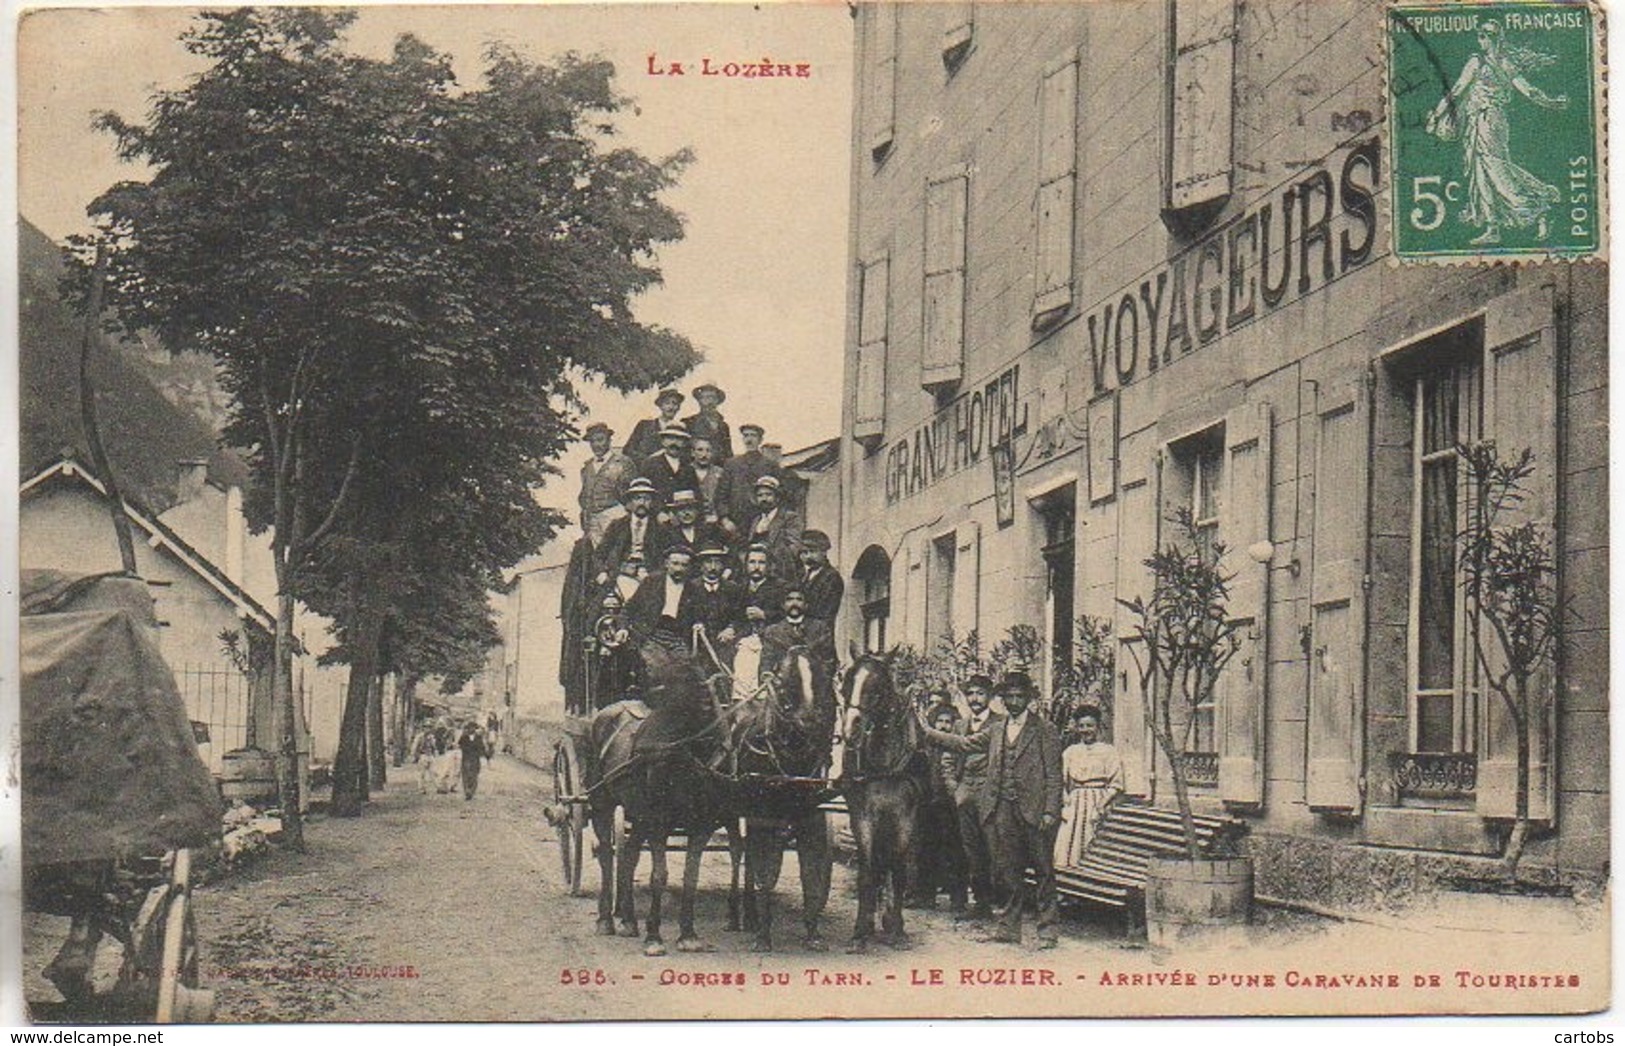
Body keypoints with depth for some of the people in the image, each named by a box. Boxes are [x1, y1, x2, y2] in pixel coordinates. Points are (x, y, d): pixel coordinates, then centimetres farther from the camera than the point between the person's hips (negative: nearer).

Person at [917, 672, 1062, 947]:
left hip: (1034, 811, -5)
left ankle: (1047, 931, 6)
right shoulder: (996, 732, 16)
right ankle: (1009, 928, 17)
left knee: (1043, 873, 1)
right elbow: (964, 743, 20)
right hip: (1002, 813, 5)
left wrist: (1050, 812, -13)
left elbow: (1053, 775, -5)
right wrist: (928, 732, 15)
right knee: (1007, 872, 10)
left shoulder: (1045, 731, -1)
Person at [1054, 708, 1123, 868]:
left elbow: (1115, 786, -1)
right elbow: (1062, 783, 15)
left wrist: (1100, 808, -12)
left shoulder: (1108, 752, 3)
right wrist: (1065, 804, -1)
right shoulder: (1070, 752, 14)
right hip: (1074, 805, 3)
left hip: (1097, 804, -3)